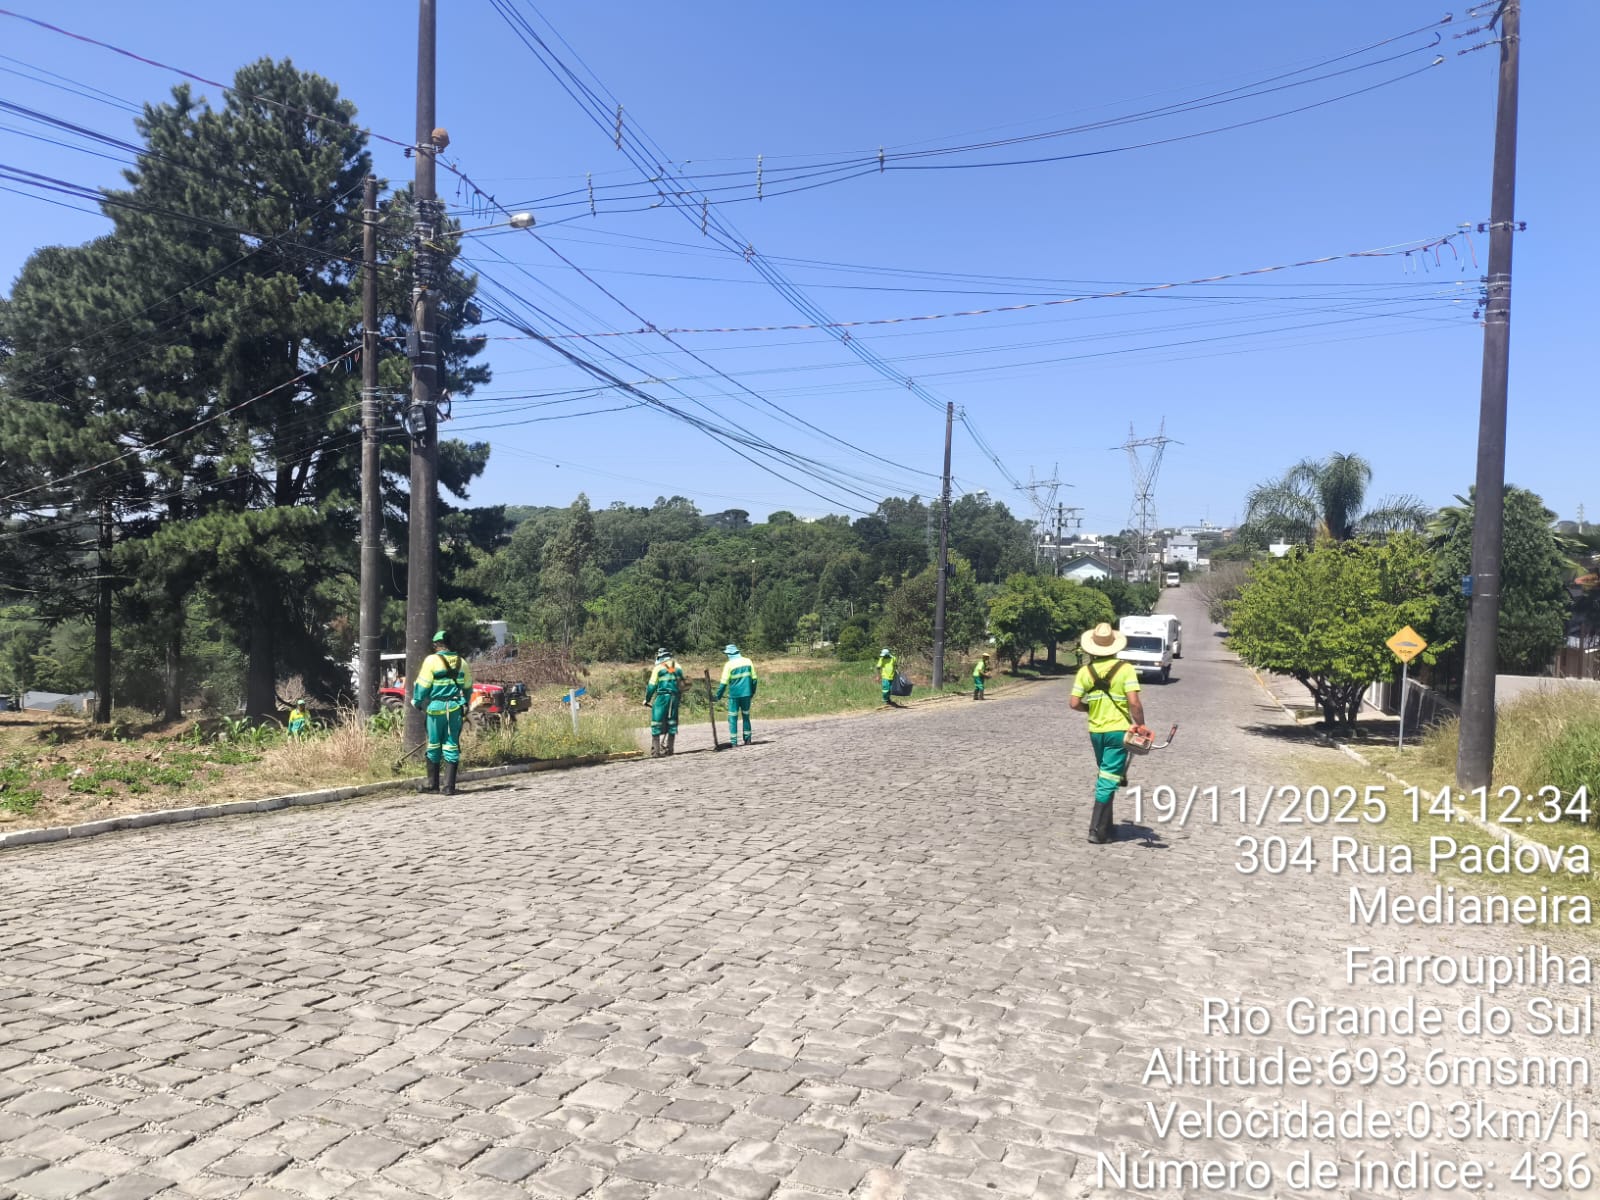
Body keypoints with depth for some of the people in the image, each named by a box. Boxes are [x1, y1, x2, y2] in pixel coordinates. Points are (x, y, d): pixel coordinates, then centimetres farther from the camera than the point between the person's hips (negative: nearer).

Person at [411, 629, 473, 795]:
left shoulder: (432, 660, -7)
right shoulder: (461, 662, 7)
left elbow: (423, 685, -6)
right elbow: (468, 687, 15)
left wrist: (417, 702, 10)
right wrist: (464, 704, 29)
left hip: (436, 707, -3)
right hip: (455, 708, 3)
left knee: (434, 746, 9)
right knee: (451, 746, 5)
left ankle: (432, 784, 18)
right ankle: (449, 786, 3)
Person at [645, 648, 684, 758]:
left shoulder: (659, 668, -2)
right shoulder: (678, 667, 11)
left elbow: (652, 686, -1)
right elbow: (681, 684, 13)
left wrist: (647, 699, 10)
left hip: (662, 697, -5)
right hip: (675, 698, 5)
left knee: (657, 724, -1)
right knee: (671, 724, 11)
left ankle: (655, 751, -5)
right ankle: (668, 750, 14)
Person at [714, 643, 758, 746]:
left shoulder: (729, 664, -9)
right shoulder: (747, 661, 3)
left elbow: (724, 683, -10)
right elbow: (754, 678, 6)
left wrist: (718, 696, -4)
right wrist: (753, 692, 17)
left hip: (734, 695, -4)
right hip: (747, 694, 4)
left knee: (732, 718, 2)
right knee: (746, 716, 16)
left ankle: (734, 742, -2)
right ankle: (747, 740, 17)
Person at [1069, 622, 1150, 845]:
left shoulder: (1085, 671, -2)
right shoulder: (1125, 669, -11)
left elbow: (1074, 703, -5)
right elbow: (1134, 702, -19)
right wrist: (1141, 725, -7)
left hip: (1096, 731, 4)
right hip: (1118, 730, -4)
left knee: (1105, 776, 20)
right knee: (1108, 780, -1)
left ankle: (1106, 826, 28)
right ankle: (1098, 831, -1)